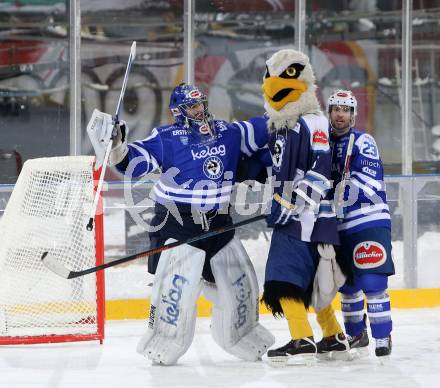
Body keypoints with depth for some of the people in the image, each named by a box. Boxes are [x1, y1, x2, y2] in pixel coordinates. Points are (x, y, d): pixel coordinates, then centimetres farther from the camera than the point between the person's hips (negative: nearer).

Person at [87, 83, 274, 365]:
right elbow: (135, 161, -16)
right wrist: (115, 145, -32)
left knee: (238, 282, 11)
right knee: (177, 282, -19)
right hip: (177, 223, -5)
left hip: (219, 224, 5)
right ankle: (162, 343, -8)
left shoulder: (229, 133, 6)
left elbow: (260, 135, 20)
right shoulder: (167, 138, -8)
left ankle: (244, 339, 31)